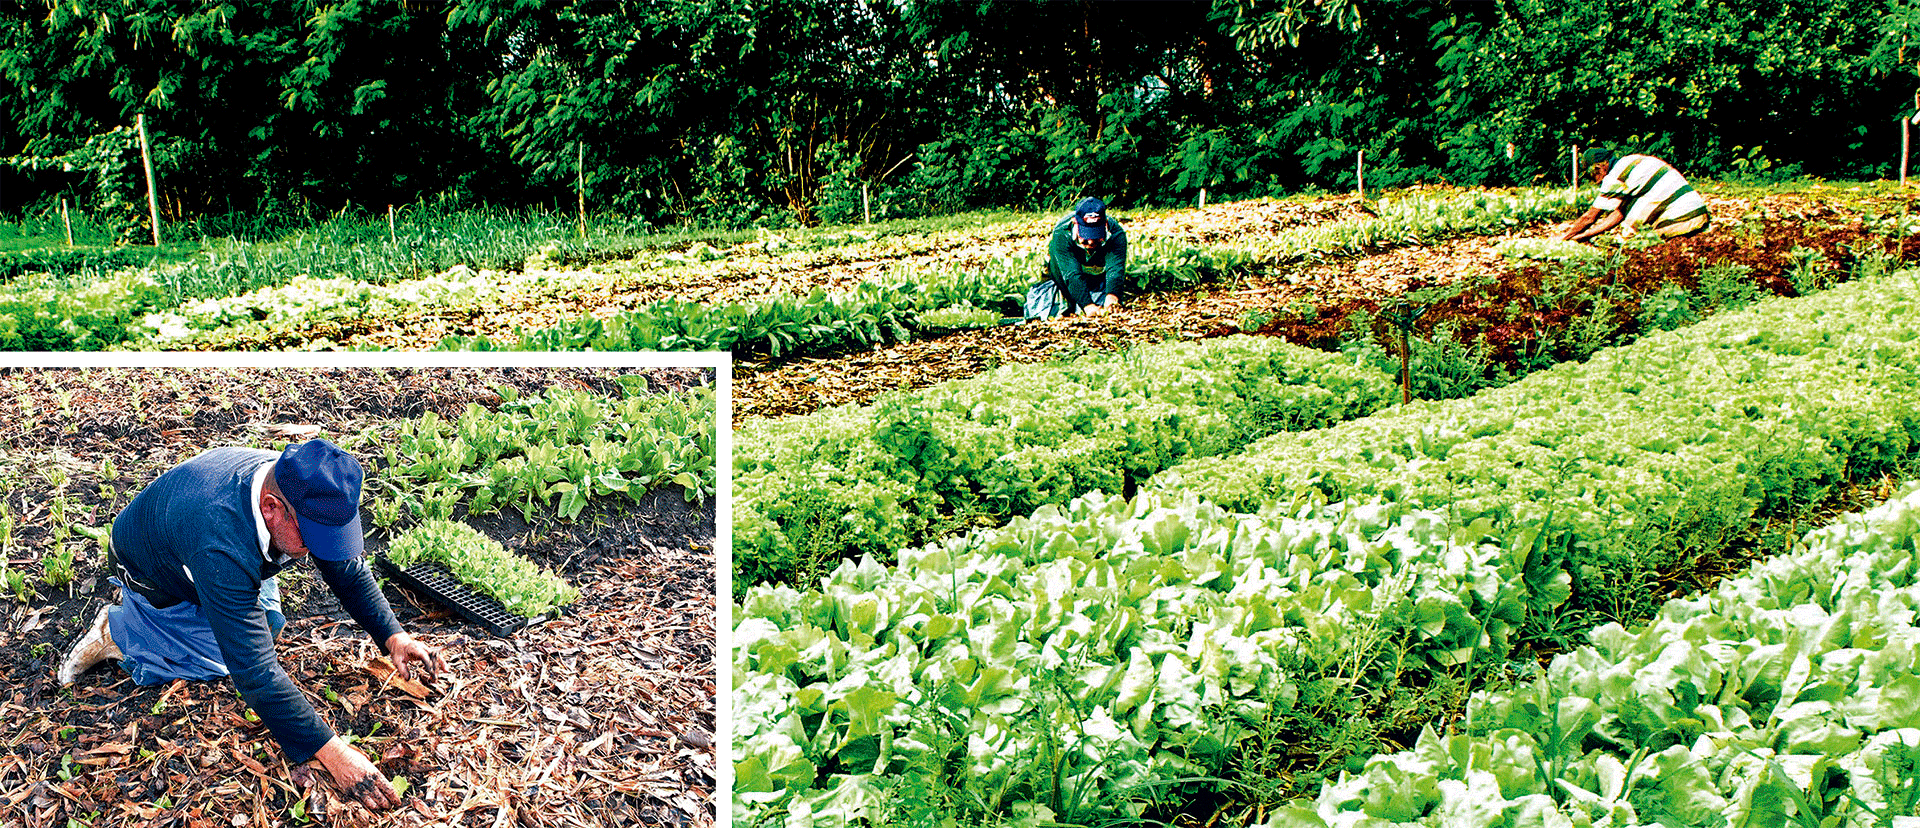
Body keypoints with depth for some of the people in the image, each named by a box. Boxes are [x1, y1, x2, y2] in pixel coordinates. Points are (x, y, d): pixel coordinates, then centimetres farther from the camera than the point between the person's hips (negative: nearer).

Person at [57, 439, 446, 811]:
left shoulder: (309, 499, -29)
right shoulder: (221, 546, -48)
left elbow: (350, 571, -9)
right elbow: (255, 672, -46)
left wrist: (394, 636, -24)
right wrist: (333, 753, -48)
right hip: (148, 570, -6)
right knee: (221, 659, -7)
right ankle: (118, 633, 6)